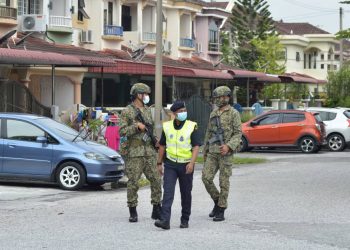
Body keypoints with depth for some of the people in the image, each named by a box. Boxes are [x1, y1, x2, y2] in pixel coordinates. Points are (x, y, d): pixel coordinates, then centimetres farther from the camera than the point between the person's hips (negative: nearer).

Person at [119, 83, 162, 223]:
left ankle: (157, 210, 11)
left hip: (149, 152, 6)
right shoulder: (127, 112, -4)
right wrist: (137, 126, -19)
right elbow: (122, 131, -11)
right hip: (134, 152, -6)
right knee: (133, 182, -3)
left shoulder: (147, 110, 16)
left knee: (156, 180, 2)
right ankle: (133, 212, 5)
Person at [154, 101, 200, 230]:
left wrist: (192, 163, -22)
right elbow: (162, 145, 12)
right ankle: (165, 220, -18)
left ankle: (185, 220, 21)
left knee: (186, 193, 8)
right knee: (167, 191, -11)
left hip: (186, 165, -1)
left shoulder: (192, 127, -5)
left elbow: (196, 146, -10)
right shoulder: (167, 126, 4)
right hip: (170, 164, 1)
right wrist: (159, 163, 11)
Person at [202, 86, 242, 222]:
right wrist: (205, 151, 19)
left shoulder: (233, 113, -3)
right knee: (206, 178, -4)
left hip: (225, 152, -5)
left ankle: (221, 210, 6)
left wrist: (228, 146, -23)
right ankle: (217, 201, 17)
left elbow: (238, 133, -9)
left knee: (224, 182, -1)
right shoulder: (213, 113, 15)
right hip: (212, 152, 6)